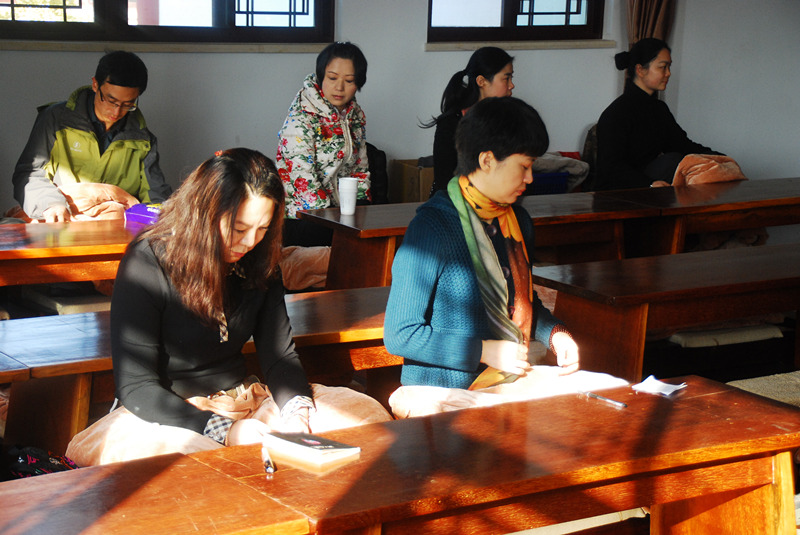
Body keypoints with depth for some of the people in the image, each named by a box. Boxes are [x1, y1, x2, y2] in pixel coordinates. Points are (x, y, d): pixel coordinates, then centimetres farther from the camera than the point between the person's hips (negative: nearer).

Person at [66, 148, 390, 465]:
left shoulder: (259, 261, 2)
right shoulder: (147, 265, -15)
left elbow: (279, 354, 6)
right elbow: (135, 386, -17)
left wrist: (296, 411, -18)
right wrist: (225, 431, -27)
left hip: (244, 402, 6)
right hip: (169, 413, -6)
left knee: (365, 415, -10)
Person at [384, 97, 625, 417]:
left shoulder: (518, 221, 13)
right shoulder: (432, 226, -14)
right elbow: (399, 335, -14)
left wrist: (554, 334, 6)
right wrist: (484, 351, -17)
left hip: (517, 377, 8)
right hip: (447, 390, -8)